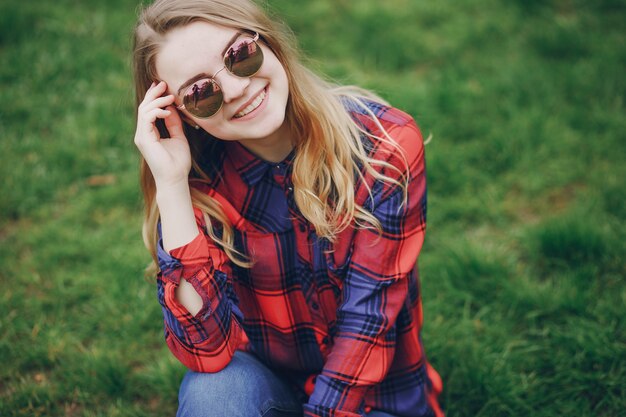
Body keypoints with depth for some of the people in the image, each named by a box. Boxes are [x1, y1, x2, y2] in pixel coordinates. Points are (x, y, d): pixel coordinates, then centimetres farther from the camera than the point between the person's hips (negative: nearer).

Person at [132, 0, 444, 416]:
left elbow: (368, 321, -18)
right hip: (263, 379, -1)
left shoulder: (386, 144, -19)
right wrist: (171, 184, -29)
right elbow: (209, 351, -26)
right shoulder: (200, 178, -15)